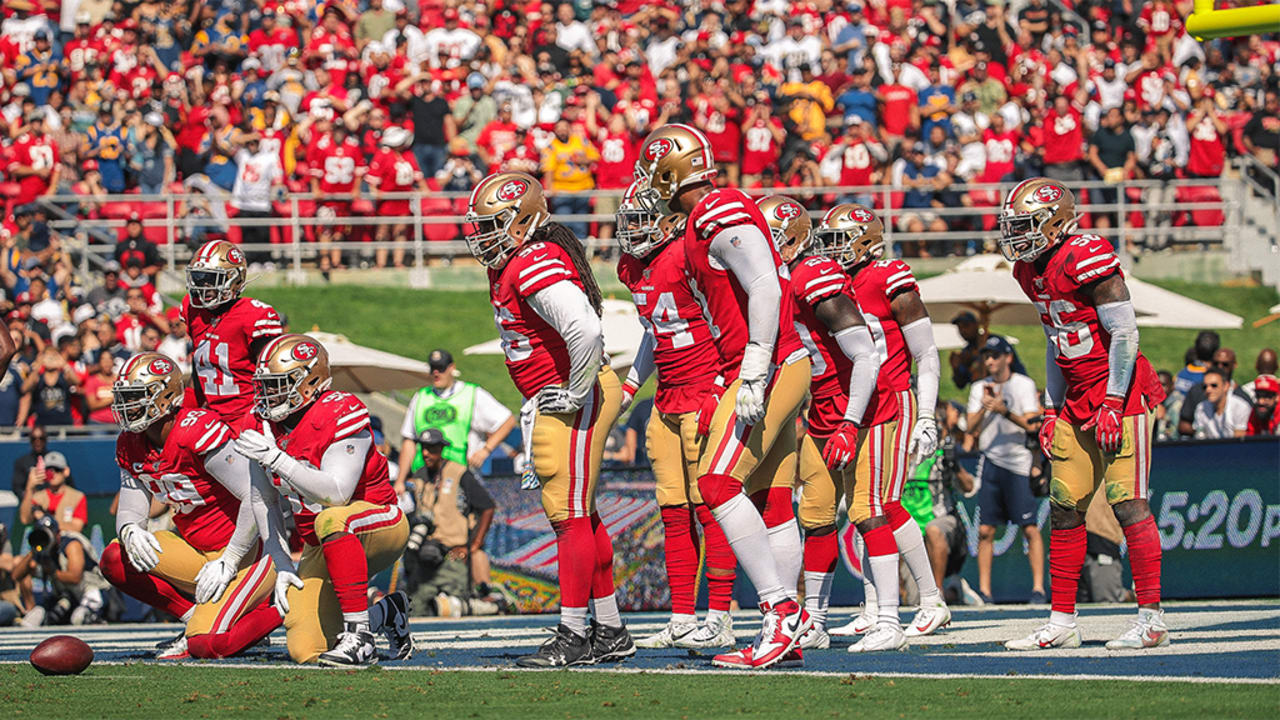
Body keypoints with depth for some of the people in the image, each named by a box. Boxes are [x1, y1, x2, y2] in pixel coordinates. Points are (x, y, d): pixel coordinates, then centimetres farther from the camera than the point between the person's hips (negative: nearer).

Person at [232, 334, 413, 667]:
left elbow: (336, 494, -33)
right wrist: (280, 563, 2)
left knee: (331, 520, -42)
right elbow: (263, 500, 9)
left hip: (379, 526, -7)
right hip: (323, 549, 7)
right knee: (305, 651, -9)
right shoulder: (264, 424, -1)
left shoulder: (341, 416, -22)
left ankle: (359, 639, -34)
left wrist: (275, 458, -36)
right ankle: (386, 614, 23)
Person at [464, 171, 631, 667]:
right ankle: (610, 633, 20)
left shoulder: (536, 267, -19)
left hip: (574, 401, -11)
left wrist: (575, 393, -19)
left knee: (570, 514, -7)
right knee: (578, 516, 14)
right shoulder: (509, 267, 14)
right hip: (555, 403, 11)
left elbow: (585, 331, -31)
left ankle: (574, 635, -4)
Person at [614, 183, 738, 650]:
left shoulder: (688, 257, -16)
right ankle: (682, 620, 11)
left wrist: (719, 392, -17)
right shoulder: (632, 268, 12)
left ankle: (720, 620, -5)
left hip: (706, 395, -9)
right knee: (674, 511, 7)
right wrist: (630, 385, 22)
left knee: (710, 506, -7)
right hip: (667, 400, 9)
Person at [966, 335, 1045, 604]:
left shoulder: (1024, 384, 1)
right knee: (985, 530, 1)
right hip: (989, 461, 4)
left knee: (1030, 528, -8)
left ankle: (1038, 588, -8)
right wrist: (985, 407, -11)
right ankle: (984, 591, 5)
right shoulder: (980, 388, 12)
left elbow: (1031, 425, -9)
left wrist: (1004, 411, -23)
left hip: (1017, 461, -4)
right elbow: (972, 428, 5)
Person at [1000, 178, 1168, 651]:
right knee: (1064, 507, 7)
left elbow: (1125, 333, -17)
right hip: (1078, 398, 9)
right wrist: (1052, 411, 18)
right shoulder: (1031, 272, 11)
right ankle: (1061, 623, 13)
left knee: (1127, 502, -10)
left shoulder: (1087, 259, -16)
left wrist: (1112, 404, -19)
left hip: (1121, 392, -9)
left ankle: (1152, 619, -6)